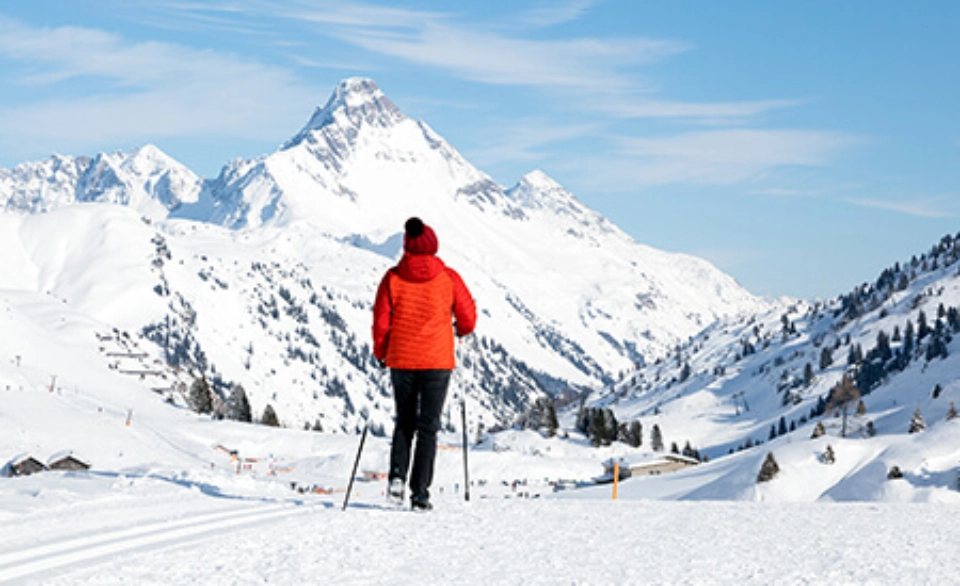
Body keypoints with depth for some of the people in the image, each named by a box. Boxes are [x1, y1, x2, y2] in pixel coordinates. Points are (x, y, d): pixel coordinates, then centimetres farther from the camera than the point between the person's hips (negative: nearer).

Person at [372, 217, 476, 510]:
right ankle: (420, 492, -4)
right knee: (428, 427, 2)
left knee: (404, 422, 18)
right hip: (437, 362, -1)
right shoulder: (447, 277, -5)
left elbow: (380, 321, -1)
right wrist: (461, 330, 24)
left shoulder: (392, 278, -3)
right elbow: (467, 317, 1)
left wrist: (381, 353, 16)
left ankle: (397, 474, -1)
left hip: (401, 361, 2)